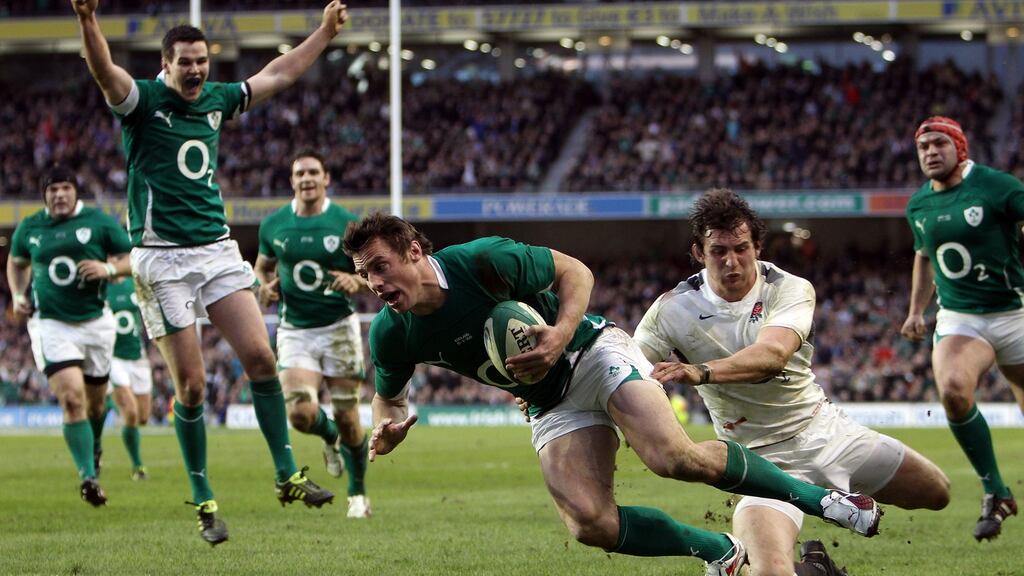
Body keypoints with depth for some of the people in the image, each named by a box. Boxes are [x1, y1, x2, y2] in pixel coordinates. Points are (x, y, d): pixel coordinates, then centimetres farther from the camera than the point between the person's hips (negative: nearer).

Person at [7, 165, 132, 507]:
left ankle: (94, 451, 44)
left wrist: (109, 268, -18)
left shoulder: (99, 222, -2)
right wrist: (18, 295, 7)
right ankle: (88, 476, -21)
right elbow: (16, 262, 23)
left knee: (96, 400, 12)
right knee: (72, 399, -18)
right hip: (51, 323, -1)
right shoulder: (29, 228, 4)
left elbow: (133, 259, 2)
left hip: (96, 322, 1)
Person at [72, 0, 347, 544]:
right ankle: (203, 502, 5)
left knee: (260, 356, -7)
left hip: (217, 249, 5)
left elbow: (277, 74, 26)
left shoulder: (216, 100, 11)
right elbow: (105, 73, -28)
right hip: (163, 258, -5)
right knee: (190, 386, -5)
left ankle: (287, 476, 4)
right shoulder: (143, 101, -6)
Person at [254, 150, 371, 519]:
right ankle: (330, 438, 21)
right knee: (301, 414, -16)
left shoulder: (347, 224, -5)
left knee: (347, 419, 0)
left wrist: (356, 281, -21)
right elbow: (263, 267, 18)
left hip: (339, 328, -1)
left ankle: (358, 492, 20)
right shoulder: (273, 225, 2)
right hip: (294, 332, 1)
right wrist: (266, 287, -4)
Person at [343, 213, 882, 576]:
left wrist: (560, 335, -28)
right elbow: (388, 396, 9)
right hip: (552, 407, 5)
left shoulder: (483, 260, -24)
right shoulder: (390, 333, -11)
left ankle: (821, 497, -9)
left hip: (594, 354, -5)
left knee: (674, 457, -28)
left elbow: (574, 271, -10)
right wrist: (386, 429, -15)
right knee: (589, 523, -18)